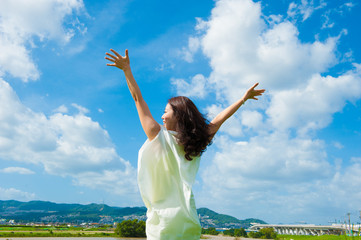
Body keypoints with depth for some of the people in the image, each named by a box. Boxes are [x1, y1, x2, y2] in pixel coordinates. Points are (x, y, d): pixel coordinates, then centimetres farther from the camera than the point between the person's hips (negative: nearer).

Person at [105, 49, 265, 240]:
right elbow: (219, 120, 16)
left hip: (163, 219, -4)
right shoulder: (196, 144, 4)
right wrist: (244, 98, 27)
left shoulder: (160, 137, -6)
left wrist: (126, 69, 4)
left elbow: (138, 99, -2)